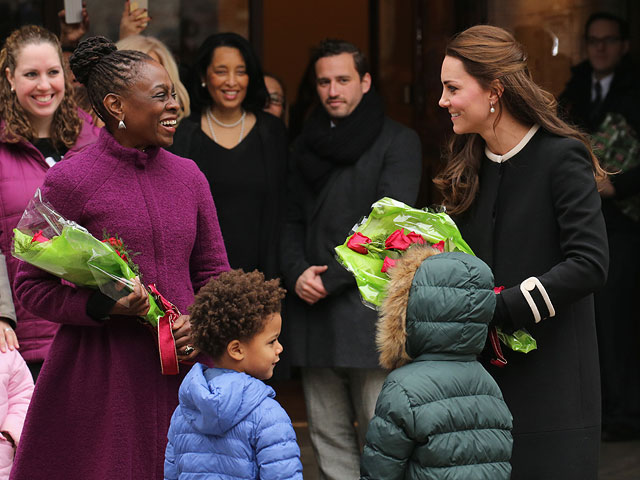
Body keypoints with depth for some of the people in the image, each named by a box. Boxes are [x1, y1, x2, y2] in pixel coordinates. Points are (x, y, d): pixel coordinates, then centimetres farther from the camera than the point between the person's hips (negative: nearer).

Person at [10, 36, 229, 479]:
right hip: (100, 373, -5)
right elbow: (31, 286, -4)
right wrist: (104, 305, -18)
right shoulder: (70, 180, -7)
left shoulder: (188, 176, 9)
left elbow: (214, 272, 17)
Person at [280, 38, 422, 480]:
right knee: (328, 439, 7)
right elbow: (293, 223, 17)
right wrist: (297, 274, -3)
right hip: (315, 314, 5)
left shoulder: (398, 142, 0)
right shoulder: (306, 146, 17)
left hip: (369, 308, -5)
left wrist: (331, 278, -12)